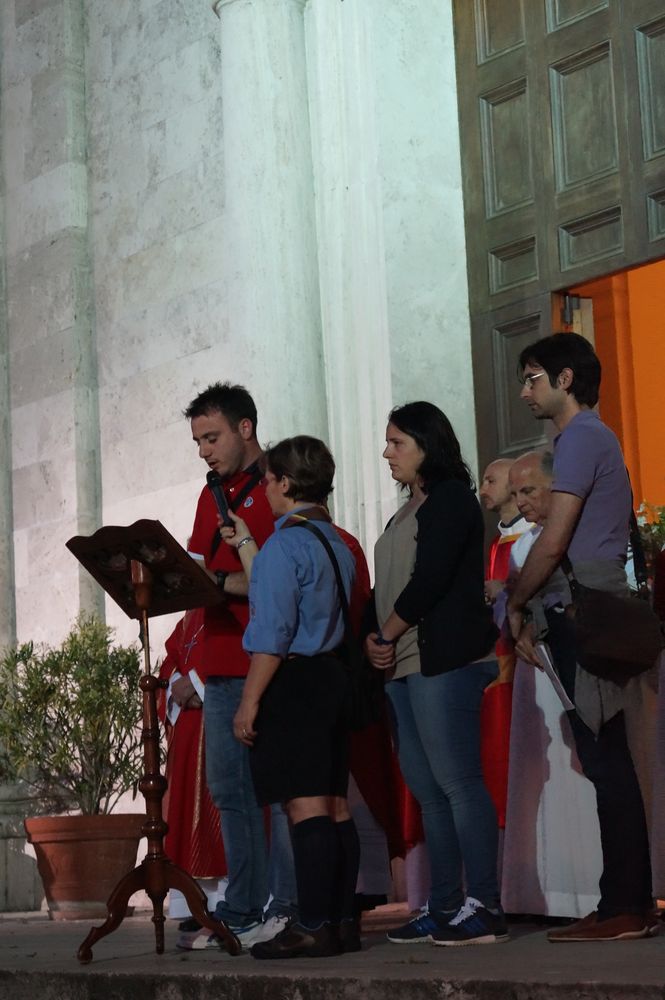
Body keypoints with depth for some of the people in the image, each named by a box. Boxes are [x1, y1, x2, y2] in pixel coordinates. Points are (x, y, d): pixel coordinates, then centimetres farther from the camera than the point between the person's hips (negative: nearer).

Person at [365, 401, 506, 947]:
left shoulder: (451, 499, -5)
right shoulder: (409, 512, 23)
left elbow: (428, 580, -13)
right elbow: (387, 587, 22)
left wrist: (389, 635, -5)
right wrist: (375, 638, 7)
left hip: (445, 659, -9)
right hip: (405, 666, 9)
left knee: (457, 781, -12)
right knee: (428, 789, 7)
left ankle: (484, 906, -11)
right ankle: (444, 907, 9)